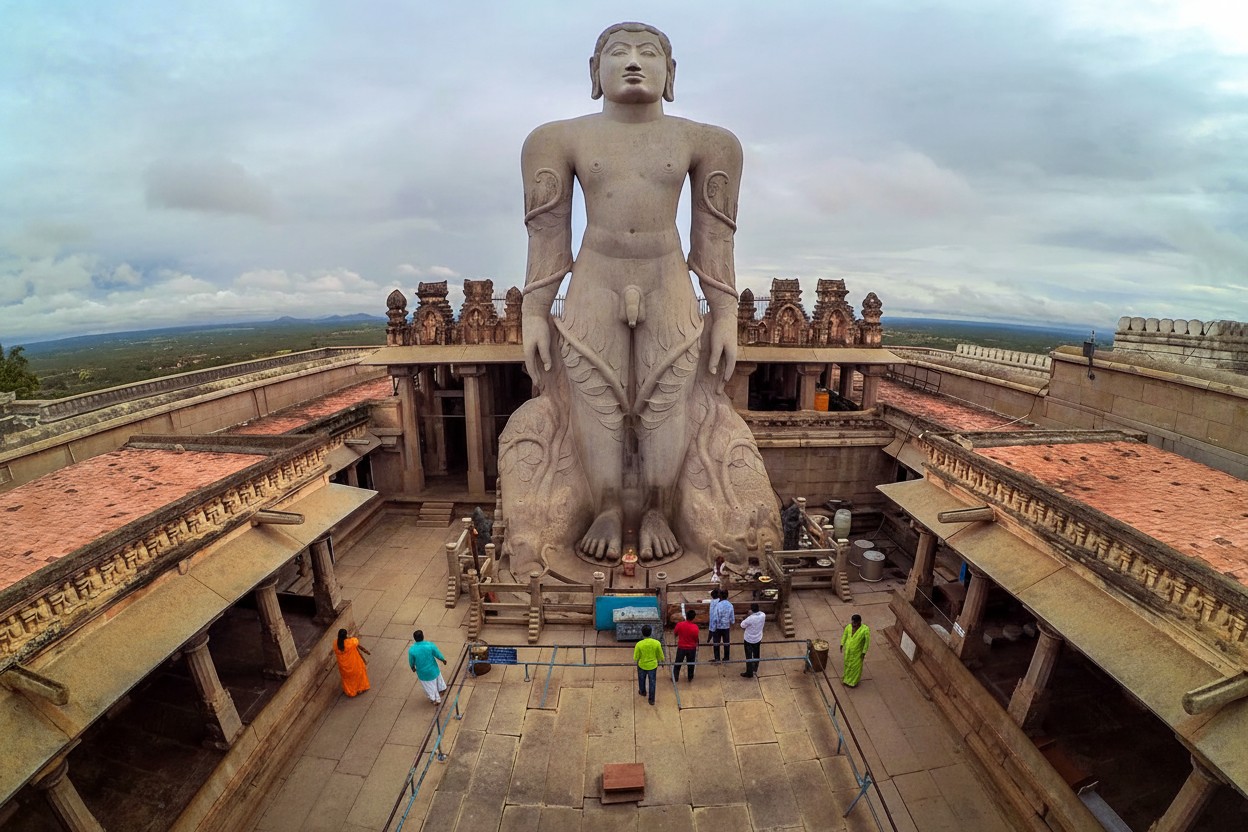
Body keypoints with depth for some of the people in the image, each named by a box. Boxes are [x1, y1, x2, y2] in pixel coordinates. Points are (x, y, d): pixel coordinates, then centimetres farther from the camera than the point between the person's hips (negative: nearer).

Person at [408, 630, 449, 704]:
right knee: (437, 679, 31)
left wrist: (413, 668, 14)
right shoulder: (430, 645, -25)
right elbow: (438, 655, -12)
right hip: (433, 669, 1)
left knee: (429, 686, 25)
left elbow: (411, 662, -9)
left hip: (422, 673, 0)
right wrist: (444, 660, 9)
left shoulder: (411, 650, -25)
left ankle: (434, 699, 43)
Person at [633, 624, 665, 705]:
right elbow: (661, 657, -9)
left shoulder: (639, 644, -27)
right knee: (652, 682, 22)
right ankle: (652, 699, 34)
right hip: (653, 666, 1)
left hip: (642, 666, 0)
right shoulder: (657, 643, -23)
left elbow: (635, 658, -15)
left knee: (642, 679, 29)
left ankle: (642, 692, 52)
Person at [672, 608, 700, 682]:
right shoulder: (695, 627, -22)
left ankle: (675, 678, 26)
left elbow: (675, 634, -1)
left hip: (681, 647, 0)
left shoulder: (679, 625, -18)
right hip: (691, 648, 0)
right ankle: (690, 678, 34)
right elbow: (696, 639, -11)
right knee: (691, 664, 20)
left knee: (678, 663, 17)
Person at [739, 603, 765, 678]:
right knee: (756, 654, 26)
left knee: (749, 657, 10)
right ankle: (755, 668, 45)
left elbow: (742, 625, -17)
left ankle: (749, 673, 21)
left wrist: (748, 615, -18)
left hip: (749, 640, -6)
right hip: (758, 639, 6)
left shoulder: (750, 618, -34)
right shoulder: (763, 615, -17)